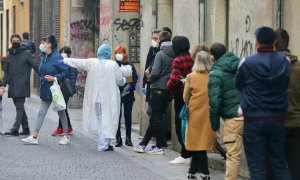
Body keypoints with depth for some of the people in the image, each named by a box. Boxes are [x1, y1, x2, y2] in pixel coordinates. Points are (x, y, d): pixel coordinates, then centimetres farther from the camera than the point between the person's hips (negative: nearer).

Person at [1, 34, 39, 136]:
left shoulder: (26, 53, -1)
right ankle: (25, 129, 17)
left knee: (19, 107, -9)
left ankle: (15, 129, -13)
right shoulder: (10, 55, 15)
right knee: (19, 107, 10)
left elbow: (36, 66, -3)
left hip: (22, 86, -6)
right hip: (13, 87, 6)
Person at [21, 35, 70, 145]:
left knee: (61, 112, 6)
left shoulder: (56, 57, -16)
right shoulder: (43, 57, 6)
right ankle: (34, 137, 5)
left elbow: (65, 72, -17)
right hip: (45, 90, 7)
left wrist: (54, 78, -24)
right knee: (41, 113, 5)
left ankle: (66, 137, 17)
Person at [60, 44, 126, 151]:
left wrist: (64, 60, 24)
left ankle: (104, 143, 20)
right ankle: (103, 145, 1)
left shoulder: (91, 63, -2)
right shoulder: (113, 65, -9)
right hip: (109, 99, -4)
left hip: (96, 98, 4)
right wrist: (124, 80, 21)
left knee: (100, 119, 16)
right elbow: (120, 81, -3)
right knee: (107, 120, 1)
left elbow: (77, 62, 9)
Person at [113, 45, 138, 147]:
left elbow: (135, 77, 4)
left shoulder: (129, 65, 6)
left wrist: (131, 85, -11)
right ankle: (118, 139, 4)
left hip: (128, 94, 2)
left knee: (128, 115, 4)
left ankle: (128, 138, 12)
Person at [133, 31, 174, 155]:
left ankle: (160, 146, 1)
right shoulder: (174, 55, 5)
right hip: (169, 89, 6)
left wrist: (150, 80, 0)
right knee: (156, 117, 11)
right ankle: (144, 144, 17)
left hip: (158, 89, -6)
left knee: (157, 118, 1)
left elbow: (155, 72, -18)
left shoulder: (160, 54, -12)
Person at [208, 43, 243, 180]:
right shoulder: (241, 64, 14)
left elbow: (214, 102, -6)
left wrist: (215, 127, 1)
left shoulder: (215, 74, -2)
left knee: (233, 155, 0)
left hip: (234, 117, -5)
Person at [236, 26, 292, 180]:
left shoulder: (247, 63, -10)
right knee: (280, 164, 12)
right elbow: (286, 86, 7)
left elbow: (238, 86, 4)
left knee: (257, 167, 1)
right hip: (277, 119, 3)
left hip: (254, 120, -3)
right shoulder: (285, 62, -2)